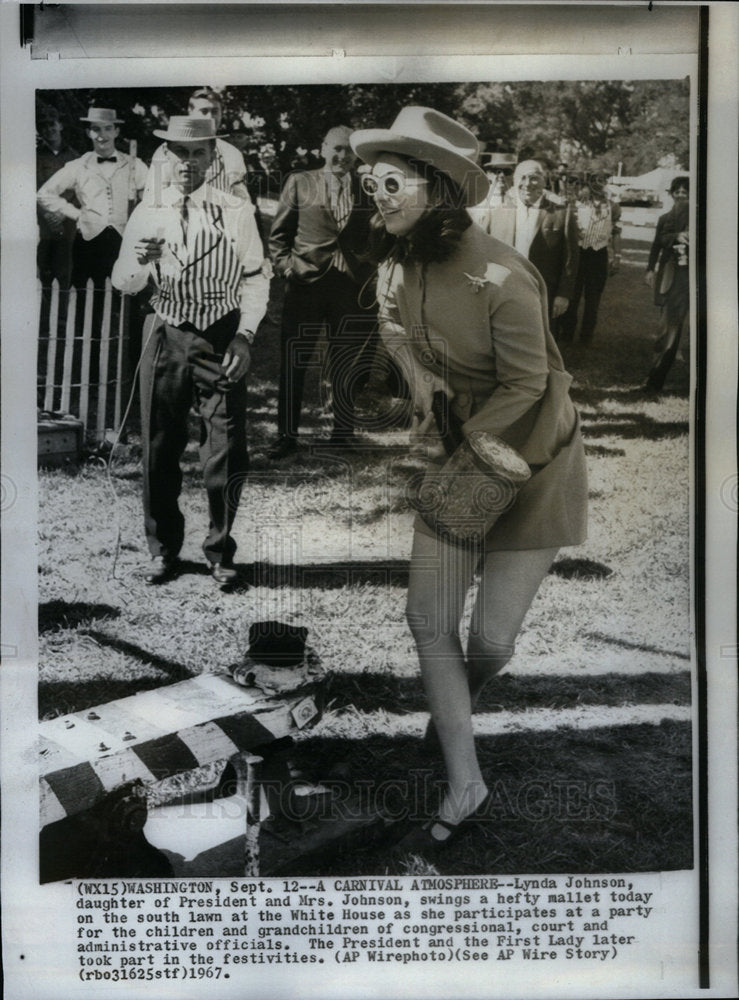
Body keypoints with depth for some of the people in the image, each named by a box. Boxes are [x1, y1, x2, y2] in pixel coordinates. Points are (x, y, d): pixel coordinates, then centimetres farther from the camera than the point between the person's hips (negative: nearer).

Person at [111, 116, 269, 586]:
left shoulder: (237, 212, 1)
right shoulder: (147, 214, 6)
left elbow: (255, 278, 2)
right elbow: (123, 283, 5)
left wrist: (244, 336, -10)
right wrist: (141, 261, -18)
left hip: (222, 340, -2)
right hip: (168, 338, 2)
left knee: (227, 452, -3)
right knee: (159, 449, 5)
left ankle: (221, 553, 16)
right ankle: (164, 550, 22)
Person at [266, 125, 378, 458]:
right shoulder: (299, 183, 8)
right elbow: (279, 232, 9)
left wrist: (370, 271, 3)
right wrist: (285, 266, -4)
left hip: (353, 289, 1)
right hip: (305, 284, -1)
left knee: (348, 368, 7)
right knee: (292, 365, 2)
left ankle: (342, 434, 21)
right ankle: (287, 435, 13)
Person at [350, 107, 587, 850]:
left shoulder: (501, 279, -27)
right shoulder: (398, 264, -6)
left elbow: (527, 384, -18)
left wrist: (459, 440, -14)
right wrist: (418, 374, -7)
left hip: (528, 460, -6)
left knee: (490, 638, 1)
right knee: (429, 621, 2)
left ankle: (458, 705, 42)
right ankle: (465, 791, 18)